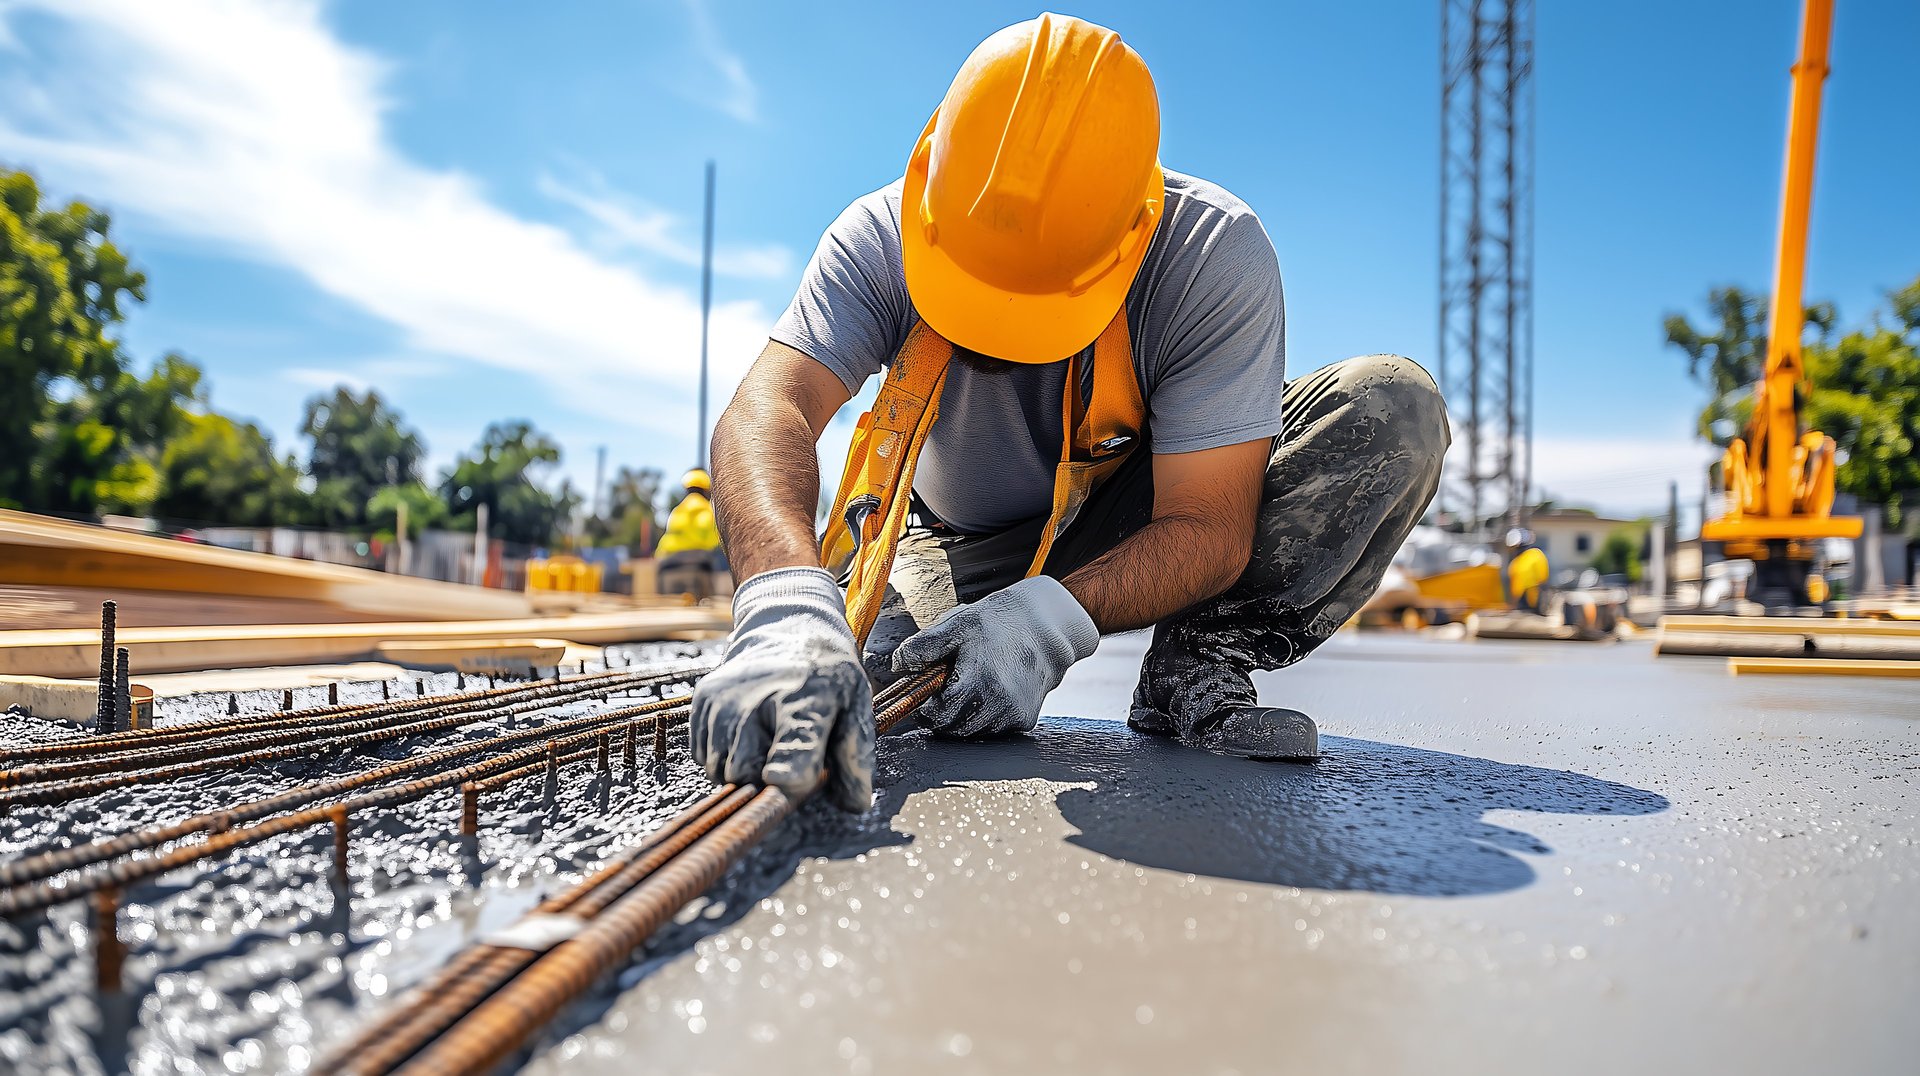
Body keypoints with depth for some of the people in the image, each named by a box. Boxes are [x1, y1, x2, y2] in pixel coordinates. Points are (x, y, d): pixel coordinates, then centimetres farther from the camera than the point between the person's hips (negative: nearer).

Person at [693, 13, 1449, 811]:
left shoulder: (1217, 254, -28)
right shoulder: (880, 239, -24)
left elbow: (1209, 529, -28)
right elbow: (764, 413, -40)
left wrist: (1051, 617, -46)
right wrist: (790, 603, -61)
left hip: (1142, 528, 0)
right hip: (964, 545, 1)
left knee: (1392, 409, -24)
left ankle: (1190, 671, -16)